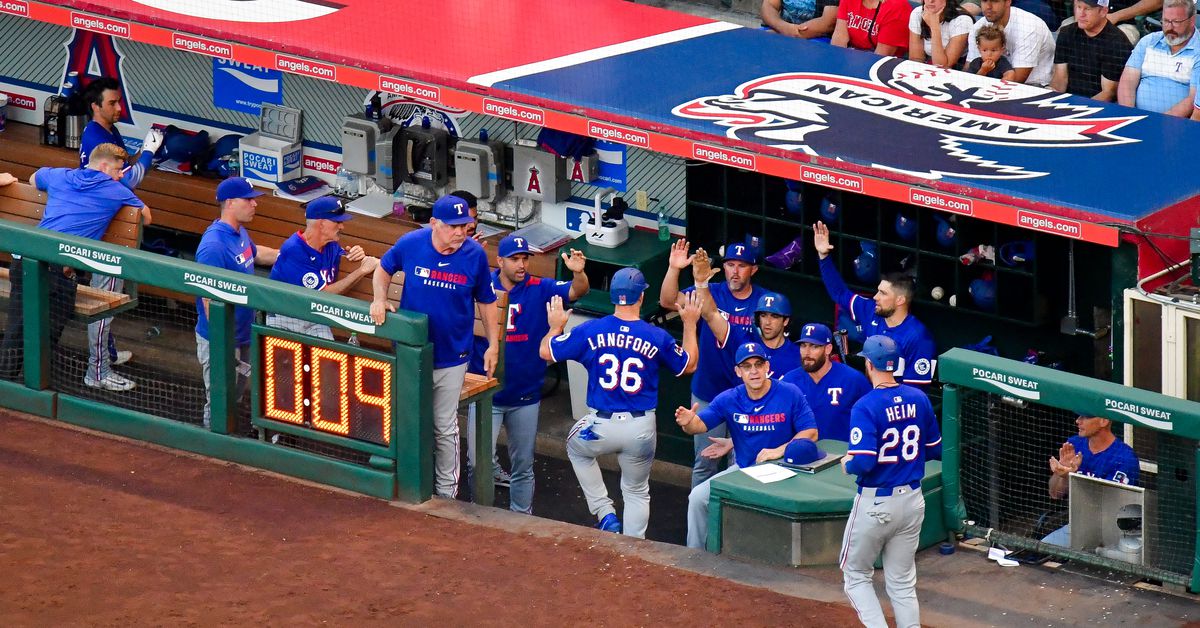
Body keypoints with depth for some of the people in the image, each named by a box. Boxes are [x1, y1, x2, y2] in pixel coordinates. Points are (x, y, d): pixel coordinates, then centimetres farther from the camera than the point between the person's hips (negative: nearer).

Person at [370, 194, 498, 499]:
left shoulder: (475, 254, -13)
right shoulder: (410, 244, -14)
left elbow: (486, 301, 0)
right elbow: (383, 270, 7)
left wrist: (493, 345, 0)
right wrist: (380, 301, -10)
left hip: (451, 357, 0)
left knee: (445, 428, 10)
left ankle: (447, 494, 22)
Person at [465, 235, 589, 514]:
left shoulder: (540, 289, -5)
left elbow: (577, 291, -14)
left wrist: (578, 273, -37)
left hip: (526, 396, 2)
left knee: (523, 466, 14)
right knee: (477, 461, -9)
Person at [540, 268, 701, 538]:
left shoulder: (590, 331, -8)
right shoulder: (657, 337, -7)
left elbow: (547, 352, 1)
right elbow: (689, 366, 10)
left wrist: (556, 326, 21)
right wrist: (690, 324, 21)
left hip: (601, 425, -1)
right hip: (641, 430, 1)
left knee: (576, 448, 33)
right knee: (637, 492, 20)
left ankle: (605, 514, 21)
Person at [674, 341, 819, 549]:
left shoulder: (791, 395, -10)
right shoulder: (728, 400, -3)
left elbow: (810, 433, -10)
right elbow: (701, 424, -12)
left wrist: (780, 451, -24)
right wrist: (688, 423, -38)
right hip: (742, 469, 4)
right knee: (698, 497, -8)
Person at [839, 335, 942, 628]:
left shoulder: (866, 406, -18)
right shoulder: (919, 400, 0)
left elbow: (863, 462, -24)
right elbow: (935, 449, 9)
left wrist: (846, 464, -3)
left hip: (875, 504, -5)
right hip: (913, 501, 5)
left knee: (856, 576, 11)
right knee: (903, 583, 14)